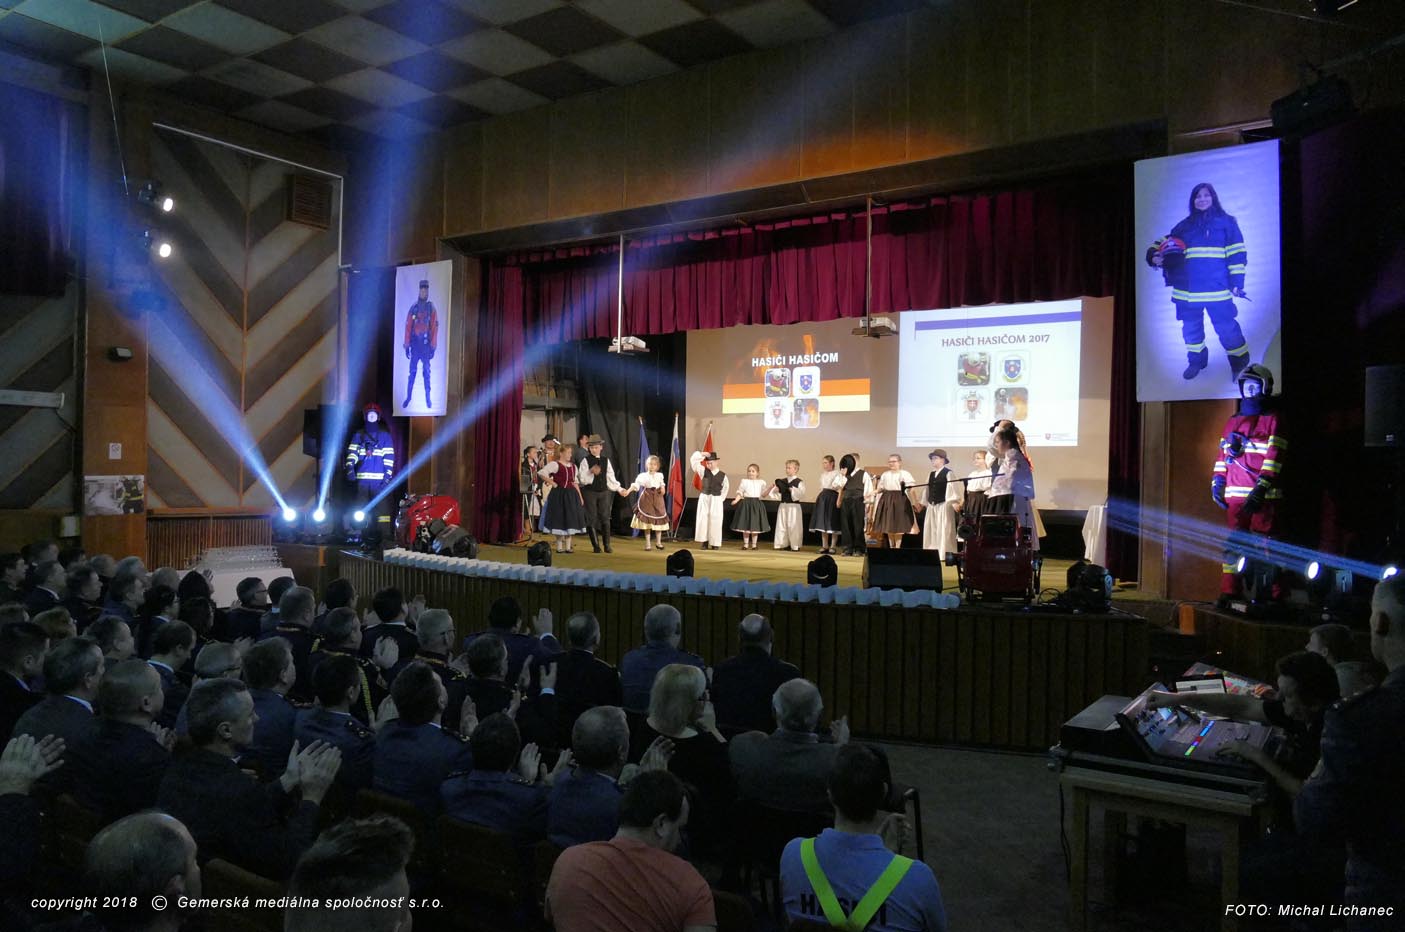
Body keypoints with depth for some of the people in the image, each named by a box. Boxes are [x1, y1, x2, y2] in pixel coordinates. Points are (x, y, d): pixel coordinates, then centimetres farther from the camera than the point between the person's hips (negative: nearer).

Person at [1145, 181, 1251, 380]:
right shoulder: (1184, 226, 13)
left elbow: (1237, 253, 1)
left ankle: (1241, 363, 8)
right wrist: (1154, 256, -3)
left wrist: (1236, 282, -7)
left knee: (1226, 328, -5)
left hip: (1217, 288, -4)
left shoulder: (1226, 222, 4)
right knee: (1191, 328, 13)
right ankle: (1196, 361, 32)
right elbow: (1165, 244, 21)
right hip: (1187, 290, 4)